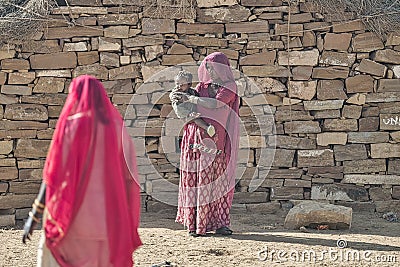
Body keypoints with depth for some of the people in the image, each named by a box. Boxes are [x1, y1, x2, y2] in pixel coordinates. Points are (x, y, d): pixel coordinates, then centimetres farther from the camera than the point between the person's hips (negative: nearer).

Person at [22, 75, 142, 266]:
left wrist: (34, 216, -5)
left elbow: (53, 175, -10)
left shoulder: (72, 126, -8)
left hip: (75, 220, -4)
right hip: (109, 220, 4)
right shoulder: (116, 126, 4)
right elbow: (129, 177, 3)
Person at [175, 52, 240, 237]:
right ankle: (195, 223, 1)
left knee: (217, 179, -3)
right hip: (196, 138, 3)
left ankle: (219, 223, 0)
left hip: (215, 141, -3)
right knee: (195, 179, -1)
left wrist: (191, 98, -10)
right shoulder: (202, 86, 16)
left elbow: (215, 103, -15)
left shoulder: (229, 87, 3)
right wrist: (178, 96, -4)